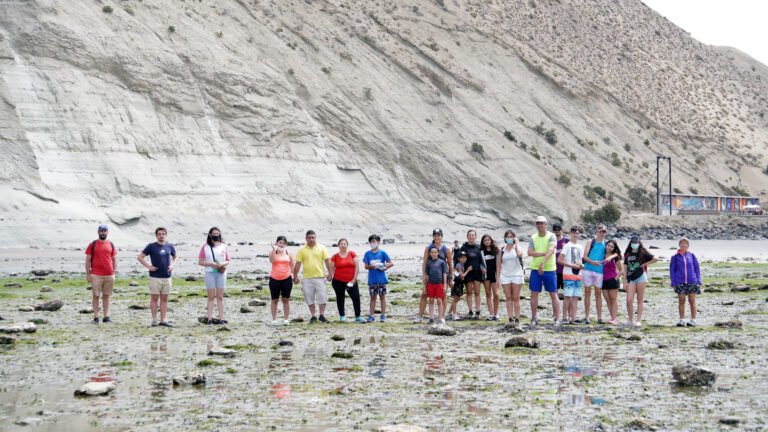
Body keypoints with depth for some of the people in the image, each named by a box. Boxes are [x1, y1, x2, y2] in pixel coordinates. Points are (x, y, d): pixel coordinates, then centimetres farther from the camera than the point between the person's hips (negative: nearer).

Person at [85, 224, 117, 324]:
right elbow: (88, 260, 2)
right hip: (96, 275, -3)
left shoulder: (111, 245, 11)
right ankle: (96, 317, 2)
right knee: (95, 296, -1)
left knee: (106, 296, 7)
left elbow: (114, 259, 15)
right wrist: (88, 274, -4)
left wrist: (115, 271, 7)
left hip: (109, 275, 3)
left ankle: (106, 316, 11)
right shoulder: (92, 245, 2)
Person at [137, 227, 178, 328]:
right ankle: (154, 320, 5)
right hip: (155, 277, -3)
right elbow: (140, 257, 0)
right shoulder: (151, 246, -2)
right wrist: (148, 266, -8)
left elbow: (175, 257, 24)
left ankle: (163, 320, 10)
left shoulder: (169, 247, 8)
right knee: (154, 298, 0)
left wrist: (173, 265, 6)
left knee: (164, 299, 6)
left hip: (167, 277, 4)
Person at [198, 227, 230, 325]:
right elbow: (200, 262, 3)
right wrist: (210, 264, -13)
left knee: (220, 296, 2)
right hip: (210, 273, -1)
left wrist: (222, 264, -12)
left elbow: (227, 261, 10)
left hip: (221, 273, 1)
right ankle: (209, 318, 1)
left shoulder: (223, 246, 8)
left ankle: (221, 318, 2)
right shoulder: (205, 247, 4)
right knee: (211, 297, 0)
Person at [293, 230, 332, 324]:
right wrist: (295, 276, 0)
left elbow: (327, 261, 3)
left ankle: (322, 315, 7)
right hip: (307, 278, 1)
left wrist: (330, 273, -3)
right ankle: (313, 316, 13)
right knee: (309, 298, 4)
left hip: (320, 277, -1)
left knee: (322, 297, -3)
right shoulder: (302, 250, 4)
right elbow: (298, 264, 4)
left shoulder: (321, 248, 4)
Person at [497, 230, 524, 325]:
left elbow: (519, 254, -24)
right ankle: (510, 319, 3)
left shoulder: (517, 247, 2)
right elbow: (499, 264, 9)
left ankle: (517, 319, 1)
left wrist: (517, 243, -12)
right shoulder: (502, 249, 9)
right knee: (508, 298, 2)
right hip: (505, 276, 3)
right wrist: (497, 277, 3)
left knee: (516, 298, -1)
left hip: (516, 275, -3)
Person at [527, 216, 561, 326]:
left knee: (553, 295, 1)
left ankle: (557, 319, 5)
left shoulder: (551, 236, -5)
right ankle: (534, 318, 12)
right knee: (534, 294, 3)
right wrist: (544, 253, -16)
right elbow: (530, 252, -5)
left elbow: (551, 250, -20)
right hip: (535, 269, 3)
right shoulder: (533, 238, 7)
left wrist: (543, 262, -33)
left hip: (549, 269, -3)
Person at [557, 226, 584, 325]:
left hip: (578, 275, 6)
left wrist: (581, 265, 1)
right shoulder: (567, 246, -4)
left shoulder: (580, 247, 16)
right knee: (567, 296, -8)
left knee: (575, 297, 3)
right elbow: (559, 260, -9)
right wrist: (572, 265, -16)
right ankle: (565, 318, -5)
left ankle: (573, 318, 5)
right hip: (568, 275, -6)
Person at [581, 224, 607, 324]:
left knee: (598, 293, 3)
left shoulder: (605, 244, 10)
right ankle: (586, 317, 4)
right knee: (587, 292, 1)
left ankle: (599, 317, 3)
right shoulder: (590, 242, 4)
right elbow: (585, 256, -1)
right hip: (588, 269, -1)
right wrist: (592, 262, -19)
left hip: (599, 271, 1)